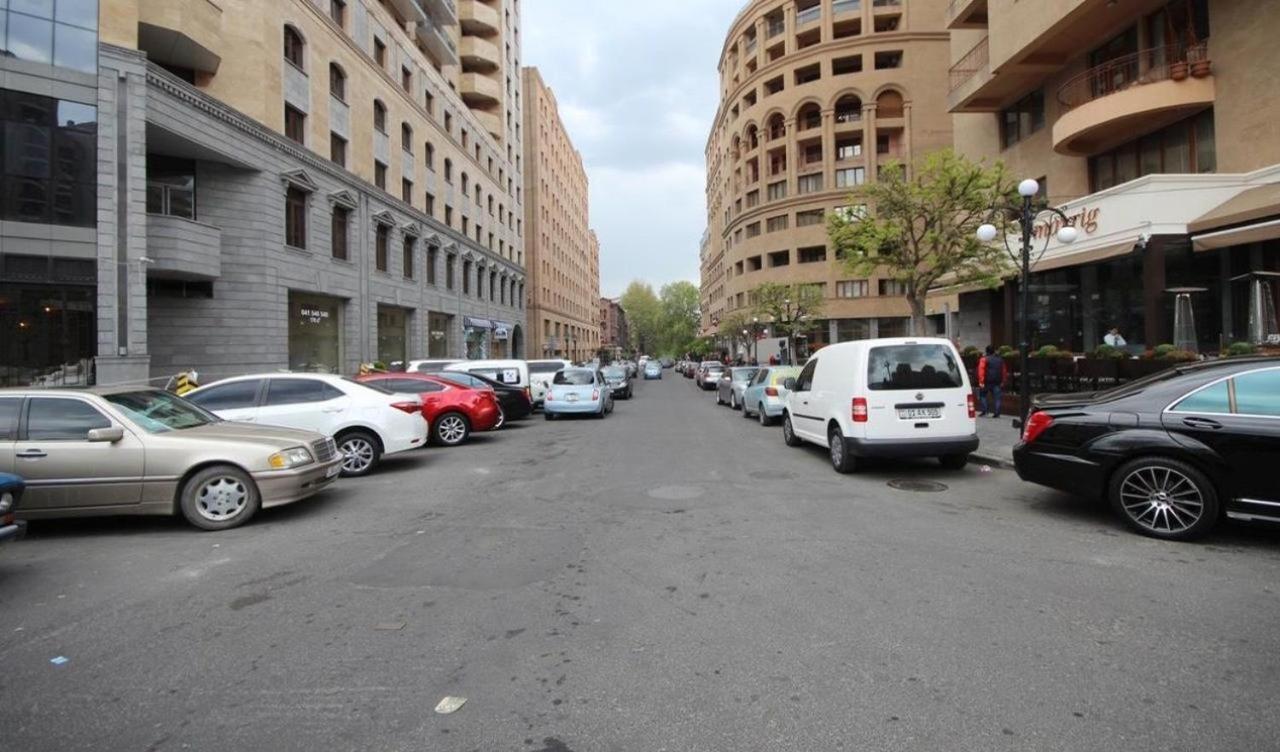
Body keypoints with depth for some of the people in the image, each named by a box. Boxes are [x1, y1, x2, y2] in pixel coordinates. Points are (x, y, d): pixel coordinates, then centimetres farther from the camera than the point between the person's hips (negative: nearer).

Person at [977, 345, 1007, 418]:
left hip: (987, 381, -4)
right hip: (997, 382, 4)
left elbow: (981, 370, -12)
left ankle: (984, 411, -2)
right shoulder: (1000, 359, 14)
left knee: (982, 395, 7)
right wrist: (1002, 382, 21)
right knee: (996, 397, 5)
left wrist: (981, 382, -13)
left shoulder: (984, 359, -4)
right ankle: (997, 413, -1)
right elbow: (1004, 371, 17)